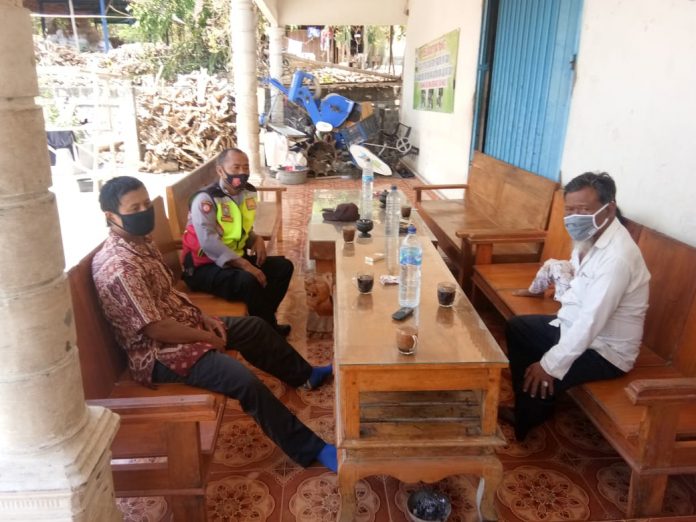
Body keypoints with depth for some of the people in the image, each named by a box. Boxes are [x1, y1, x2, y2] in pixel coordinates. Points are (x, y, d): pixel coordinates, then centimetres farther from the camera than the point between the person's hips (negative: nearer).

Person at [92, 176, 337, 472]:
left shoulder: (139, 241, 4)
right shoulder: (117, 267, -27)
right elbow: (156, 328, -27)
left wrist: (201, 317, 4)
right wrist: (204, 336, -14)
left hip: (183, 324, 11)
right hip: (159, 352, -11)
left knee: (256, 327, 17)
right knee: (246, 382, -24)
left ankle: (305, 376, 39)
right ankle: (310, 449, -10)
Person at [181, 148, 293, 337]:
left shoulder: (247, 194, 4)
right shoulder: (205, 199, -19)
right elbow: (209, 242, -30)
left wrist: (256, 239, -4)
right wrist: (245, 265, -35)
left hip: (236, 259, 8)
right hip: (205, 267, -8)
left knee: (283, 266, 0)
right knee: (248, 280, -34)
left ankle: (264, 320, 8)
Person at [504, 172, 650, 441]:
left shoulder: (618, 256, -31)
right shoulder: (590, 236, -2)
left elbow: (592, 322, -32)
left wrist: (551, 365, -29)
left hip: (605, 350, -9)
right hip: (575, 326, 10)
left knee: (540, 377, -23)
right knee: (516, 328, 13)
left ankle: (523, 430, 9)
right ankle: (528, 408, 24)